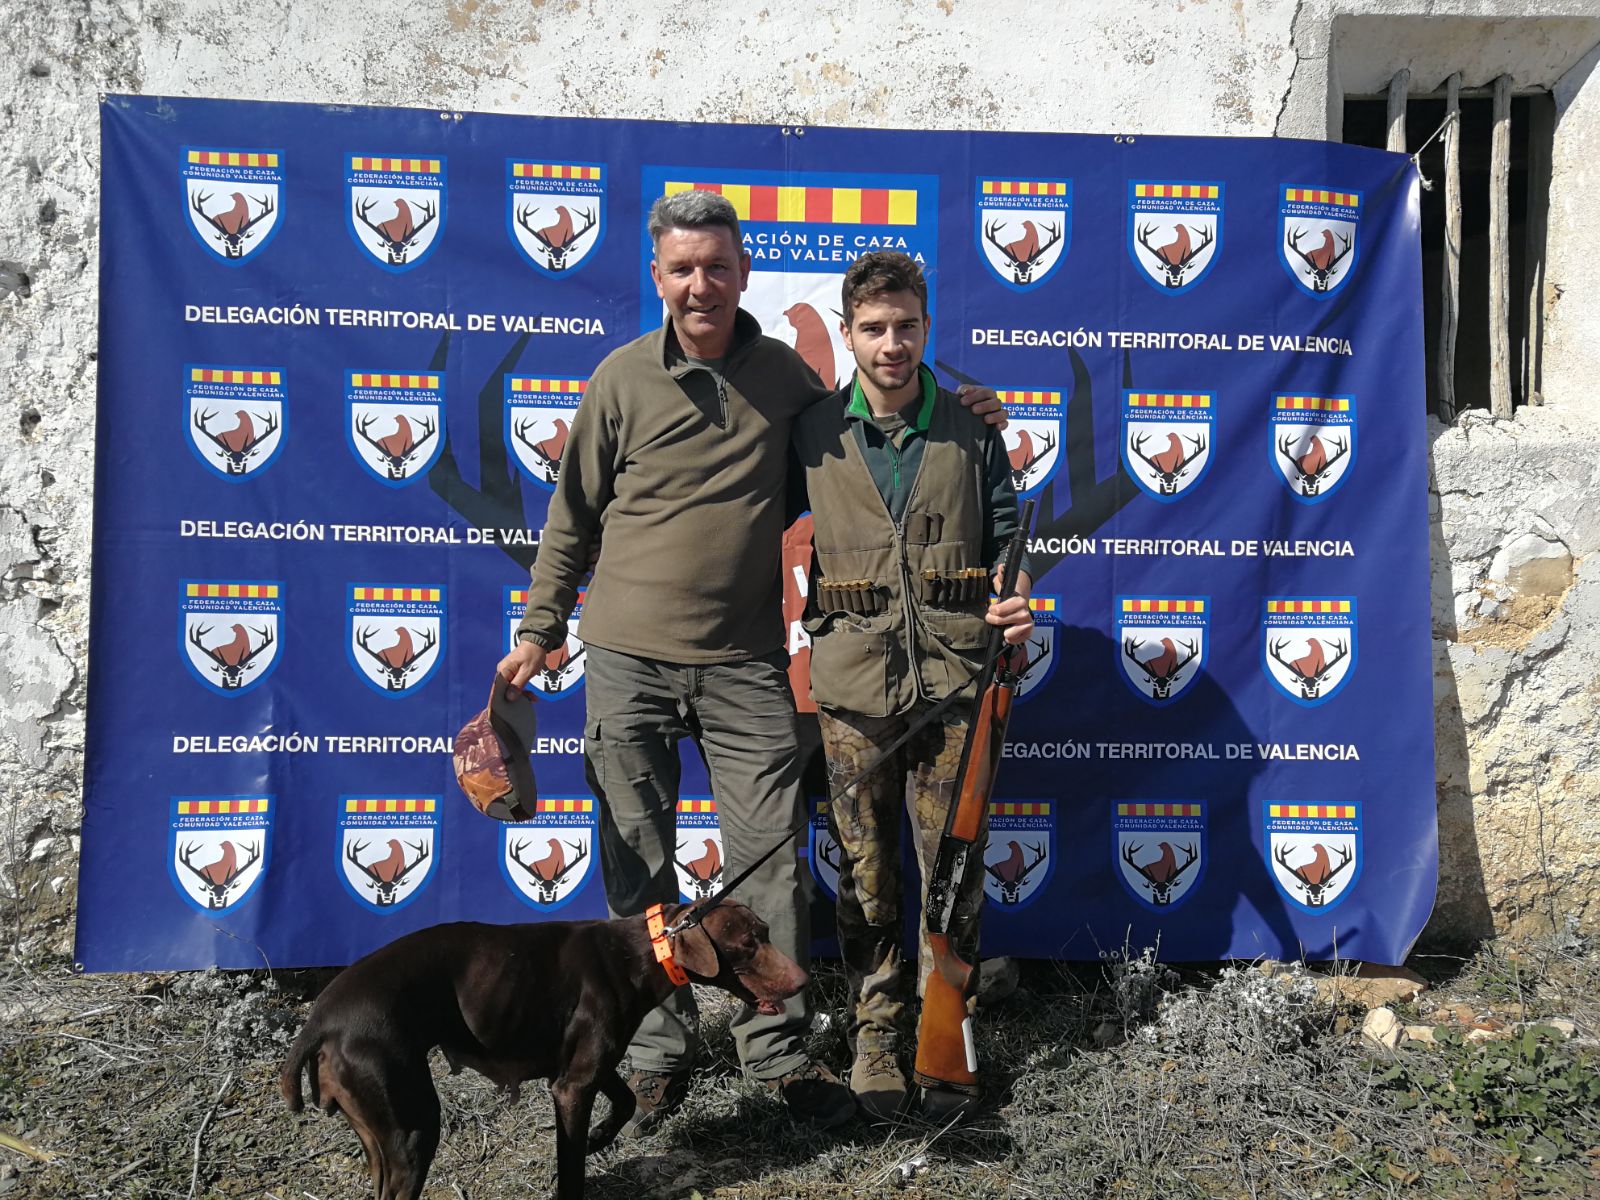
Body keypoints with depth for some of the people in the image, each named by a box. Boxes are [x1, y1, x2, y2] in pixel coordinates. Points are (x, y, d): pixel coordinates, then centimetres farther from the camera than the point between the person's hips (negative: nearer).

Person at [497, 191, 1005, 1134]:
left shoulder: (784, 372, 5)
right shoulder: (623, 377, -1)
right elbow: (575, 516, 7)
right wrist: (540, 629, 7)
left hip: (746, 665, 1)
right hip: (630, 657, -1)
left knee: (770, 859, 1)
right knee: (639, 865, 7)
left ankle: (781, 1050, 16)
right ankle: (661, 1049, 23)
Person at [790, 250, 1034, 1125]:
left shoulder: (972, 430, 6)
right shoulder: (812, 433, 4)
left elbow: (1007, 535, 12)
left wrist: (1014, 603, -8)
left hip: (954, 678, 0)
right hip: (852, 681, 0)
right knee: (865, 868, 8)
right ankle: (874, 1031, 23)